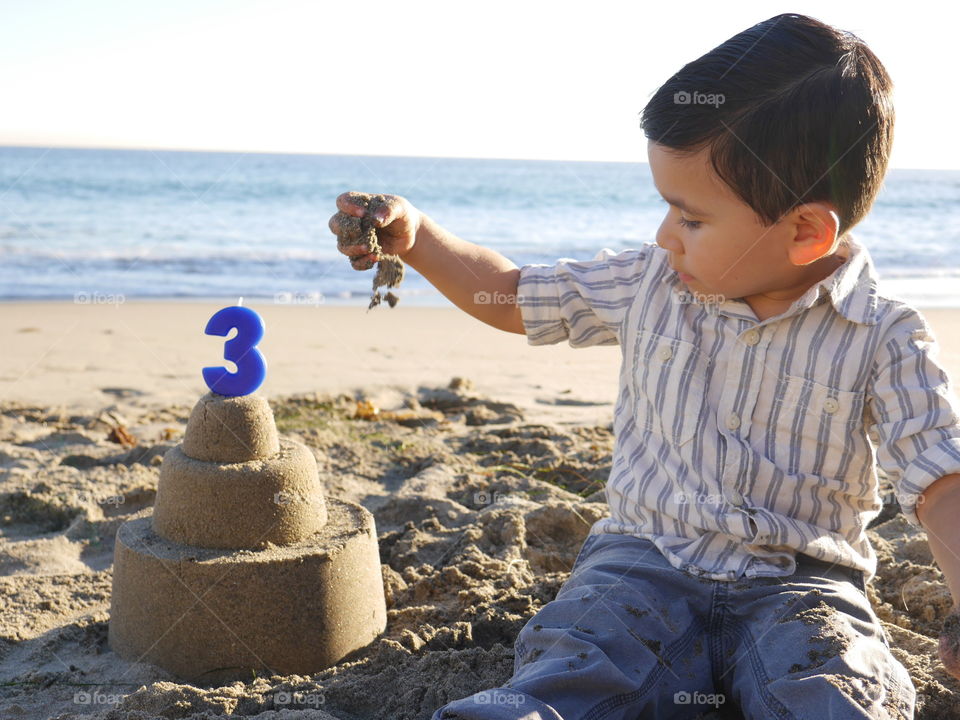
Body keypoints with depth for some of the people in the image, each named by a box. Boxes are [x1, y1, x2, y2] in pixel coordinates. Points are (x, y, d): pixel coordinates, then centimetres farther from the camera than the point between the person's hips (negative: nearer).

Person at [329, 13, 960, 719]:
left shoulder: (885, 340, -6)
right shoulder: (647, 283, 4)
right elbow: (512, 295, 18)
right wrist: (415, 235, 8)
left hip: (796, 586, -1)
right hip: (644, 564, 2)